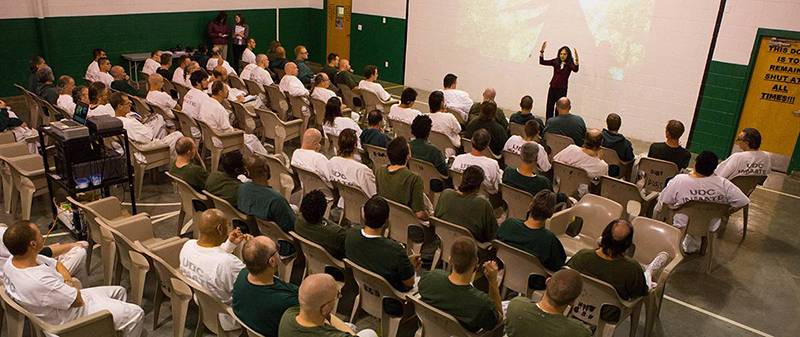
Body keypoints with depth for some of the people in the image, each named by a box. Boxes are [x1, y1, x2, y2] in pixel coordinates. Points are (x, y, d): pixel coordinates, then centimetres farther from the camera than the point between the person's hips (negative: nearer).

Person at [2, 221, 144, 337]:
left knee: (119, 291, 21)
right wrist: (72, 285, -6)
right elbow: (78, 301, -26)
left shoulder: (12, 261, -11)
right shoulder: (39, 282, -40)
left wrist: (67, 281, -11)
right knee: (135, 314, -7)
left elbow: (56, 264, 6)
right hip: (71, 316, -9)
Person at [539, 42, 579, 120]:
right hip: (552, 88, 4)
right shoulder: (555, 61, 3)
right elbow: (542, 62, 1)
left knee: (559, 109, 1)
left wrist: (576, 60, -44)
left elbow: (575, 70, -27)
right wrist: (542, 51, -12)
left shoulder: (570, 64, -7)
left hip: (562, 89, -4)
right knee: (549, 108, 6)